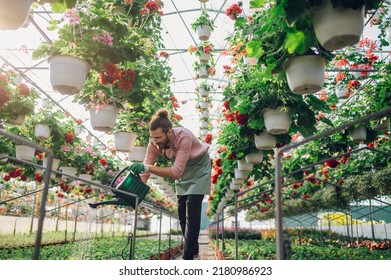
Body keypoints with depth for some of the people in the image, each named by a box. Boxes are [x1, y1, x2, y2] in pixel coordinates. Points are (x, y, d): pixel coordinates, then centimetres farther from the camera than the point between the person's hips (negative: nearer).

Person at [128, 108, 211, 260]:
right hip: (183, 170, 6)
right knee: (182, 213, 9)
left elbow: (176, 172, -45)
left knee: (192, 213, -11)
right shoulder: (154, 142, -23)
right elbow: (145, 170, -22)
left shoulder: (184, 137, -40)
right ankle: (193, 251, 25)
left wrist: (148, 168, -55)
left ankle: (188, 256, -3)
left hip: (199, 167, -6)